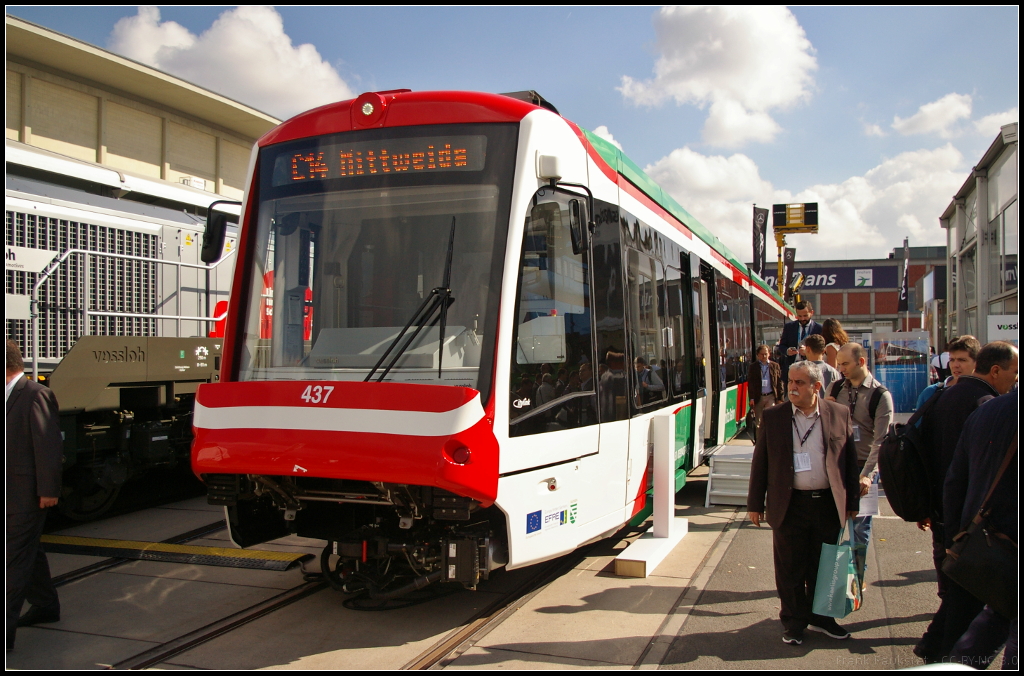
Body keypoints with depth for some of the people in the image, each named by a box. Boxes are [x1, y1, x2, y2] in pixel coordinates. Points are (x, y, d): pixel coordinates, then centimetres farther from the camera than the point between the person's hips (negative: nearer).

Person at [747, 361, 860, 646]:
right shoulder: (773, 417, -2)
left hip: (828, 504, 1)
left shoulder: (840, 414, 0)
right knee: (790, 569, 8)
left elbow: (850, 460, 6)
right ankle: (793, 621, 25)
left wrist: (851, 502, 6)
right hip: (789, 506, -1)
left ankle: (820, 616, 33)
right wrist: (755, 503, 1)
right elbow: (760, 462, 2)